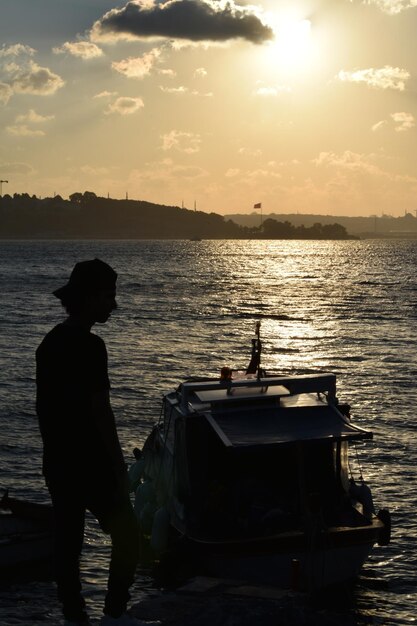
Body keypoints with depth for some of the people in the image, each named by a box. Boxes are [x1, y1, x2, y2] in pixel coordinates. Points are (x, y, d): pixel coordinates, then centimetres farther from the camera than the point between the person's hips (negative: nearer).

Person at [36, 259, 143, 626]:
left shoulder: (50, 343, 10)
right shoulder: (89, 346, -17)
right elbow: (100, 413, -18)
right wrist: (120, 469, -12)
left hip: (57, 462, 8)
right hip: (88, 462, -8)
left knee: (68, 542, 11)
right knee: (128, 535, 2)